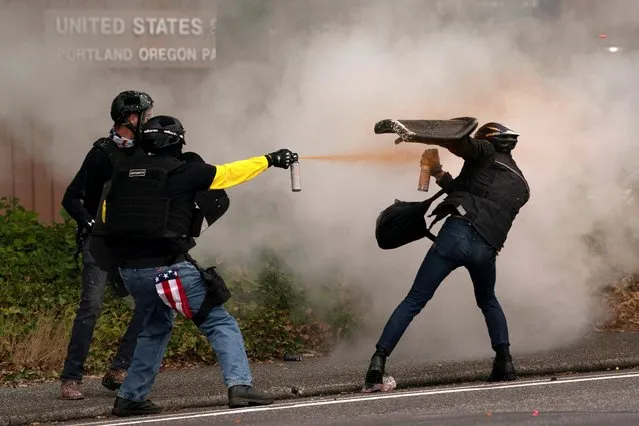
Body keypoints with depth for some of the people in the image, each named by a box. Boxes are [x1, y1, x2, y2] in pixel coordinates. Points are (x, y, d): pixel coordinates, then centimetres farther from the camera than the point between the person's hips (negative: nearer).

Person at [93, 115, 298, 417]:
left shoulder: (122, 173, 10)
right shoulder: (181, 172, -4)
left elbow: (105, 219, 16)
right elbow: (229, 173, 2)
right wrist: (270, 160, 13)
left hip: (130, 270, 6)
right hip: (168, 267, -6)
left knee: (156, 327, 28)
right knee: (220, 324, 2)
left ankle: (129, 398, 28)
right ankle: (239, 386, -16)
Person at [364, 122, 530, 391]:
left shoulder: (486, 154, 13)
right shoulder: (521, 187, 28)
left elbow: (462, 143, -9)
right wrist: (443, 178, 32)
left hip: (458, 233, -4)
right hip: (487, 248, 4)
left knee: (414, 302, 0)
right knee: (488, 302, 32)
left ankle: (377, 364, -11)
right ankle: (505, 363, 16)